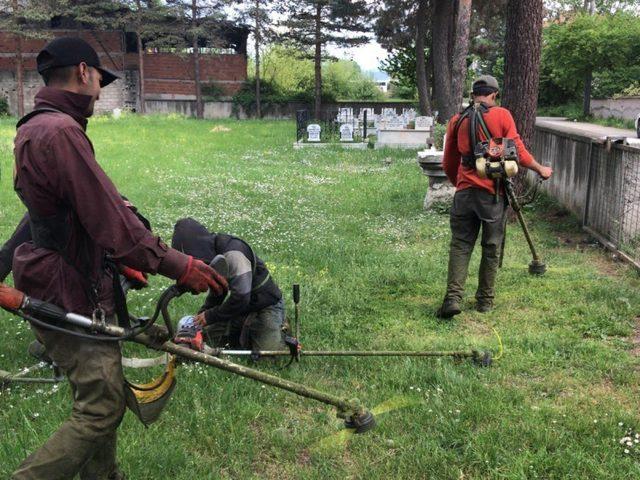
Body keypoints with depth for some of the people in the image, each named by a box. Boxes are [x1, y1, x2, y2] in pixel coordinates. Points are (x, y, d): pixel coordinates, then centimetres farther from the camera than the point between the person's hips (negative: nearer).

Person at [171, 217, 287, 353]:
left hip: (266, 305, -8)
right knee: (208, 337, 0)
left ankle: (278, 327, 10)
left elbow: (240, 297, -34)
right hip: (241, 307, 8)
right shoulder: (213, 256, 2)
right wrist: (201, 316, -2)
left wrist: (210, 316, -23)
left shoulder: (233, 253, -28)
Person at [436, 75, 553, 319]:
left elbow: (448, 163, 13)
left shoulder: (457, 120, 8)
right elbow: (518, 152, -4)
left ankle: (453, 297, -8)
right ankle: (485, 300, 18)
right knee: (491, 248, 10)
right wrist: (541, 169, 13)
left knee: (460, 244, 6)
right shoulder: (502, 115, -2)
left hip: (465, 191, 2)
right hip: (494, 193, -2)